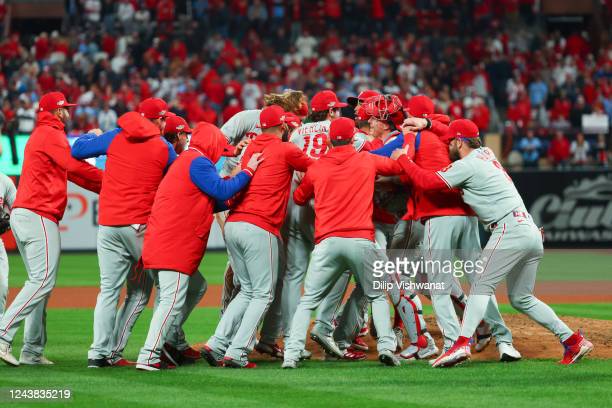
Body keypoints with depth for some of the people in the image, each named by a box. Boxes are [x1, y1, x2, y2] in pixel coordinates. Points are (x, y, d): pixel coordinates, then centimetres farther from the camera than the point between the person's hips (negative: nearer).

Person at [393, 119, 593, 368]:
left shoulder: (468, 165, -6)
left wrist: (402, 158, 2)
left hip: (510, 229, -9)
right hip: (532, 234, 9)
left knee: (481, 286, -15)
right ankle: (573, 341, 11)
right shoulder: (485, 154, 21)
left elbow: (427, 182, -11)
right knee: (520, 298, 15)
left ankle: (462, 344, -31)